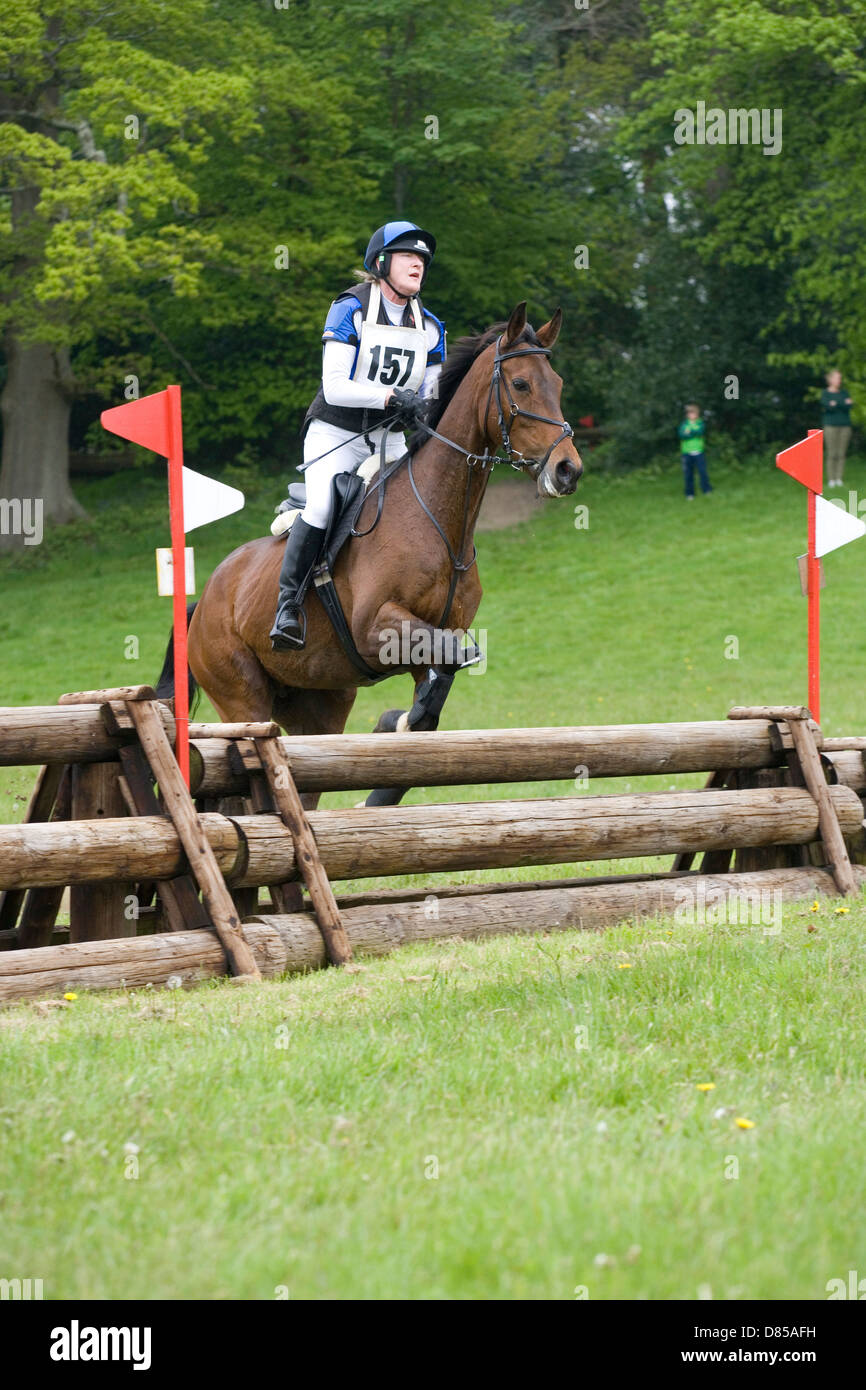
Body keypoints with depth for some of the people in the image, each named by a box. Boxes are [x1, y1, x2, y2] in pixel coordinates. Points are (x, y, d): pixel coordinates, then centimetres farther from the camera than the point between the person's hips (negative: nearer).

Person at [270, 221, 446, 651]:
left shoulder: (428, 328, 8)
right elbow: (334, 387, -16)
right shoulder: (351, 309, -9)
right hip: (335, 433, -5)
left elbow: (431, 399, 9)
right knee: (322, 508, -28)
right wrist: (390, 396, -28)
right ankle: (288, 603, -16)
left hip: (389, 438, 5)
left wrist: (424, 413, -15)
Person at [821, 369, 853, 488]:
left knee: (841, 454, -1)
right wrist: (845, 403, -17)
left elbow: (849, 407, -2)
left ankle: (839, 479, 2)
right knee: (832, 454, -8)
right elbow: (828, 406, -16)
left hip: (844, 426, 4)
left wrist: (836, 404, -16)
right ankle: (831, 480, -5)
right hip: (831, 425, -4)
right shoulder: (825, 394, 2)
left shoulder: (844, 393, 14)